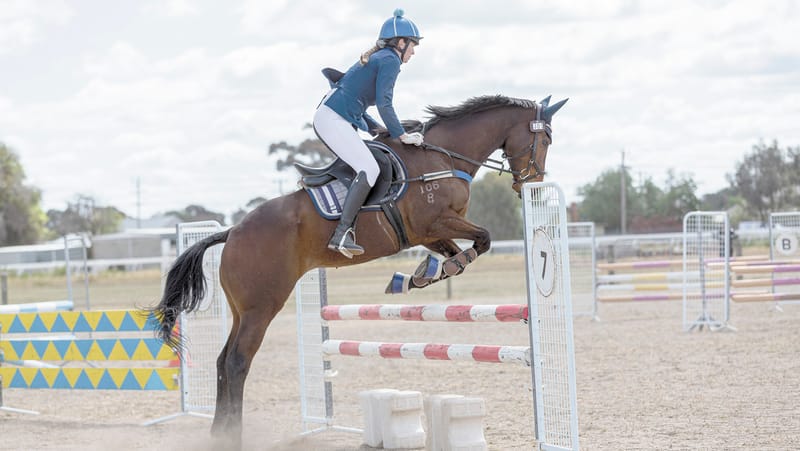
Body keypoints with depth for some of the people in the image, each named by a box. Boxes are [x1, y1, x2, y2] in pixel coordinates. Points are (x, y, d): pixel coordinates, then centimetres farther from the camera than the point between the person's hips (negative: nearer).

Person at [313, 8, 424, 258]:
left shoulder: (377, 59, 24)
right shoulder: (390, 60, -5)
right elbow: (384, 103, -14)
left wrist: (379, 129, 23)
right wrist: (401, 135, -7)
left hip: (326, 118, 11)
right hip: (334, 120, -11)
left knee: (364, 167, 18)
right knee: (369, 170, -19)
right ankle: (342, 234, -27)